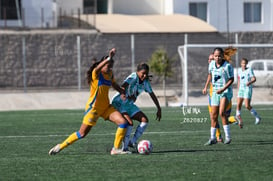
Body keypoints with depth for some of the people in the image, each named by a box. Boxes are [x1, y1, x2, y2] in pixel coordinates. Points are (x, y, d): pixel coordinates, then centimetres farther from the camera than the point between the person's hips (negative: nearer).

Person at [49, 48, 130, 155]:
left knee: (123, 122, -11)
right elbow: (98, 68, -42)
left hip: (106, 107, 7)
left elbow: (114, 85, 28)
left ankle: (116, 149, -3)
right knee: (82, 133, -2)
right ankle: (60, 146, 16)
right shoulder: (96, 73, -16)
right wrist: (109, 58, -55)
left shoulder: (110, 74, 6)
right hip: (93, 107, -7)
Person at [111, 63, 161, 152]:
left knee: (144, 120, -2)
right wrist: (123, 94, -60)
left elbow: (152, 95, 11)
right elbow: (124, 86, -40)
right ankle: (124, 147, -16)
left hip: (129, 104, 8)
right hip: (119, 103, -8)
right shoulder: (133, 77, -22)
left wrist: (159, 109, 12)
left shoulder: (145, 82, -1)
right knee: (129, 122, -26)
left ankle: (132, 142, 8)